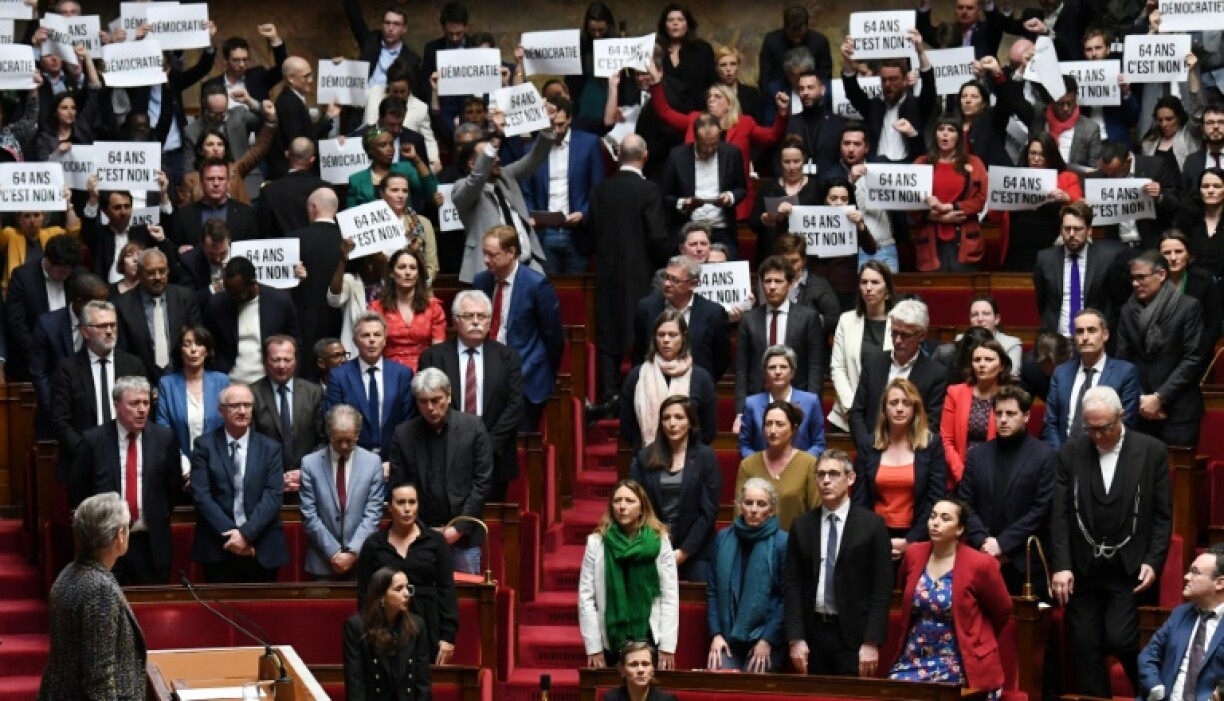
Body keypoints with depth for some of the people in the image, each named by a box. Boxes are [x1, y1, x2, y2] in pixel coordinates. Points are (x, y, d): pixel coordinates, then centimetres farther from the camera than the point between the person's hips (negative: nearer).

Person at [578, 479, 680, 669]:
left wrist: (667, 647, -5)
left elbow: (670, 595, -1)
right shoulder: (596, 542, 1)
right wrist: (593, 647, -4)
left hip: (650, 640, 0)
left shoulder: (659, 540, 1)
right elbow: (586, 597, 0)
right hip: (610, 642, 0)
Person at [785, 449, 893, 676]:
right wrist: (795, 639, -2)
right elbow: (791, 585, 6)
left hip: (853, 634, -2)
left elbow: (882, 587, -3)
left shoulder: (872, 525, 0)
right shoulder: (802, 526, 8)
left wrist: (872, 643, -9)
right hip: (812, 631, 2)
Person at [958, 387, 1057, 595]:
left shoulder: (1046, 456, 1)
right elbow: (965, 504, 9)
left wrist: (1002, 543, -11)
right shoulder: (977, 455, 14)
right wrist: (983, 541, -8)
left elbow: (1042, 509, -6)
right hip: (981, 560, 3)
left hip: (1025, 563, -3)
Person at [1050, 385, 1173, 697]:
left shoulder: (1152, 451, -1)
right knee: (1085, 648, 4)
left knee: (1118, 639, -13)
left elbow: (1163, 515, 1)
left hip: (1129, 570, -2)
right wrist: (1061, 565, -8)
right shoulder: (1071, 452, 2)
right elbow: (1060, 515, 0)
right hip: (1082, 570, 2)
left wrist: (1153, 562, -8)